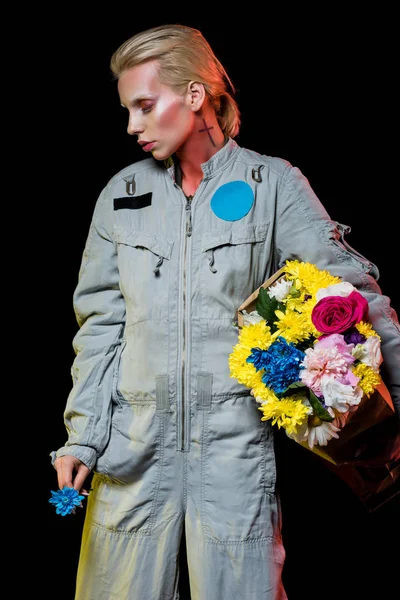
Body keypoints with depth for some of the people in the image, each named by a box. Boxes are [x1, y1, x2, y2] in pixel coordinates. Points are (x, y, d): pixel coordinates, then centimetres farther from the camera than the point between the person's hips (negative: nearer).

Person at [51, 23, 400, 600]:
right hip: (133, 443, 3)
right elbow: (101, 323, 9)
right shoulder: (122, 194, 8)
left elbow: (351, 285, -4)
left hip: (237, 441, -3)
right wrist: (81, 437, 4)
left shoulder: (272, 184, -2)